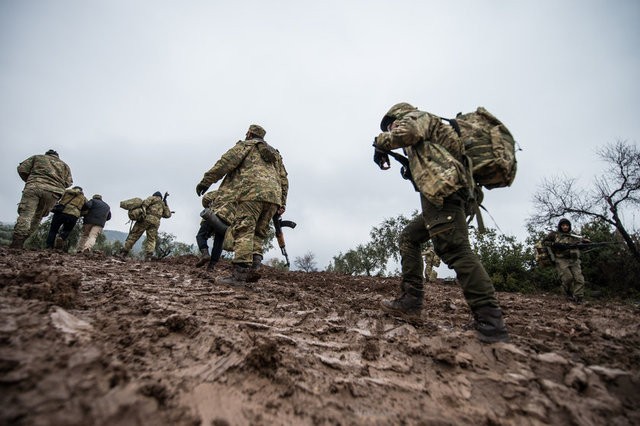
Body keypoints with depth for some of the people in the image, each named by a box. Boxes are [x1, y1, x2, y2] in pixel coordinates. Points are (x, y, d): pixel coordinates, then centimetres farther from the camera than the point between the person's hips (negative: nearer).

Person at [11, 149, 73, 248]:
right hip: (53, 192, 2)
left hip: (34, 187, -2)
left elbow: (22, 169, 13)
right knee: (37, 217, 9)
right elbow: (68, 182, 15)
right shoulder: (65, 165, 27)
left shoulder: (37, 157, 23)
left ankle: (16, 243, -26)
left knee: (25, 214, -11)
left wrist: (29, 180, 28)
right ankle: (20, 242, 1)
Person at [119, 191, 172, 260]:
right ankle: (148, 256, -14)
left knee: (134, 235, 2)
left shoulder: (152, 198, 17)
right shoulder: (163, 204, 28)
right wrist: (166, 205, 34)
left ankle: (123, 253, 1)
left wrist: (143, 210, -16)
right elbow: (168, 215, 25)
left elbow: (146, 202, -4)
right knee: (151, 240, 4)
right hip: (155, 222, 3)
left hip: (146, 218, -3)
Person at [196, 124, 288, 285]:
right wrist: (282, 203, 21)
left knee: (244, 231, -11)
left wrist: (206, 181, 6)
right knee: (258, 233, 10)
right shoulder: (275, 153, 33)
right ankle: (253, 268, -5)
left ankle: (239, 274, -18)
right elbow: (283, 179, 25)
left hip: (252, 192, -6)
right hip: (273, 196, 6)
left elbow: (225, 163, 4)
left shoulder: (245, 145, 18)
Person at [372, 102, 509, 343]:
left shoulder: (417, 116, 13)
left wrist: (381, 143, 5)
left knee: (455, 249, -17)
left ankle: (490, 324, -18)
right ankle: (410, 301, 8)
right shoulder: (424, 139, 37)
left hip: (444, 190, -10)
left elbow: (405, 132, -11)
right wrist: (412, 171, 25)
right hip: (444, 195, 10)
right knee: (409, 237, 13)